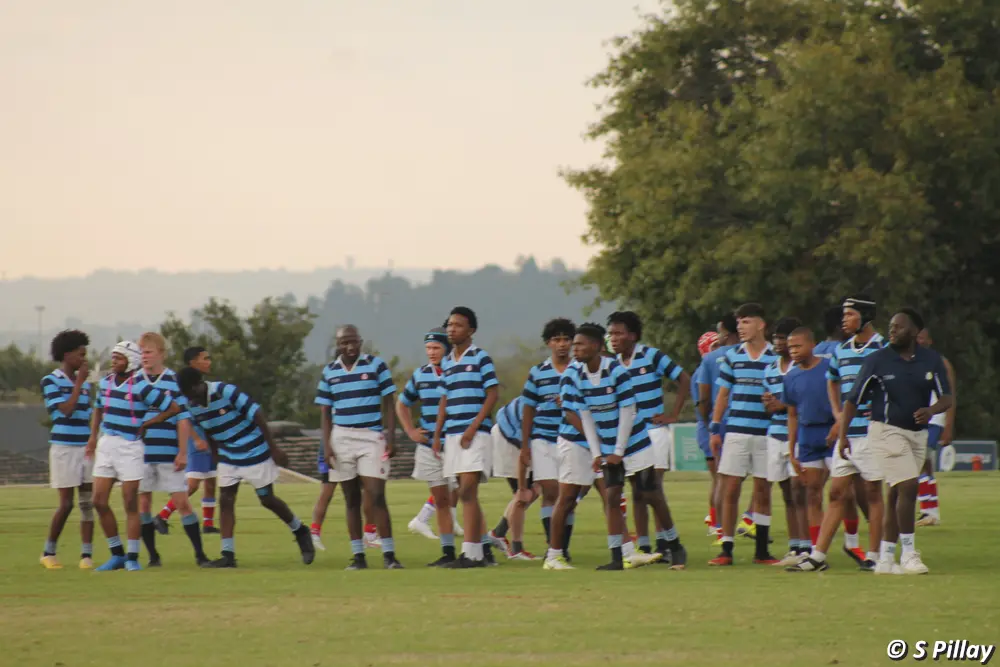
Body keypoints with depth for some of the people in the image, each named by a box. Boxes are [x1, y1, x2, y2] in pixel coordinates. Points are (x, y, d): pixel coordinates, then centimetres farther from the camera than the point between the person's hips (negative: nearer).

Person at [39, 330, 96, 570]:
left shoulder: (85, 383, 13)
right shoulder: (51, 381, -5)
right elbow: (66, 410, -15)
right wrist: (79, 383, -12)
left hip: (86, 448, 5)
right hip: (63, 448, -5)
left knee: (87, 503, 0)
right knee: (66, 504, -5)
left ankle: (87, 555, 2)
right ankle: (48, 553, 9)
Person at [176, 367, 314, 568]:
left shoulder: (226, 392, -25)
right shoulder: (192, 406, -6)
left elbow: (257, 415, -20)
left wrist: (273, 448, -17)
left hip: (255, 453, -5)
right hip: (228, 458, 5)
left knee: (267, 500, 3)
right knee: (225, 500, -4)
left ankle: (300, 532, 25)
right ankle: (227, 555, -1)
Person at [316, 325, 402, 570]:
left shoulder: (376, 365, 1)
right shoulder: (329, 372, 8)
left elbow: (389, 403, 2)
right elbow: (325, 411, 10)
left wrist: (391, 437, -6)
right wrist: (326, 445, 1)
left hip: (372, 437, -3)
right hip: (341, 438, 3)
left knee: (376, 497, -9)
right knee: (351, 499, 5)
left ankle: (389, 554, -7)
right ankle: (358, 556, 8)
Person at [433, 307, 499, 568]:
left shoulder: (480, 358, -3)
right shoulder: (446, 362, 16)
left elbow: (492, 395, -7)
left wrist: (473, 428, -14)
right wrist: (437, 435, 14)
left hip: (475, 434, -7)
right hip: (453, 435, 7)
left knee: (468, 491, -14)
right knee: (467, 494, 9)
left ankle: (470, 553, -17)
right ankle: (484, 546, 18)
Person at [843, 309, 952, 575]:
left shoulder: (931, 360, 3)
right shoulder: (877, 361, -5)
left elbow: (946, 398, 1)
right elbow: (853, 400, -1)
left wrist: (931, 411, -21)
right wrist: (843, 435, -8)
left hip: (917, 433, 4)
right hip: (886, 431, -4)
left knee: (896, 495, 8)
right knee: (908, 487, -17)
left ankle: (885, 559, 13)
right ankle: (908, 553, -10)